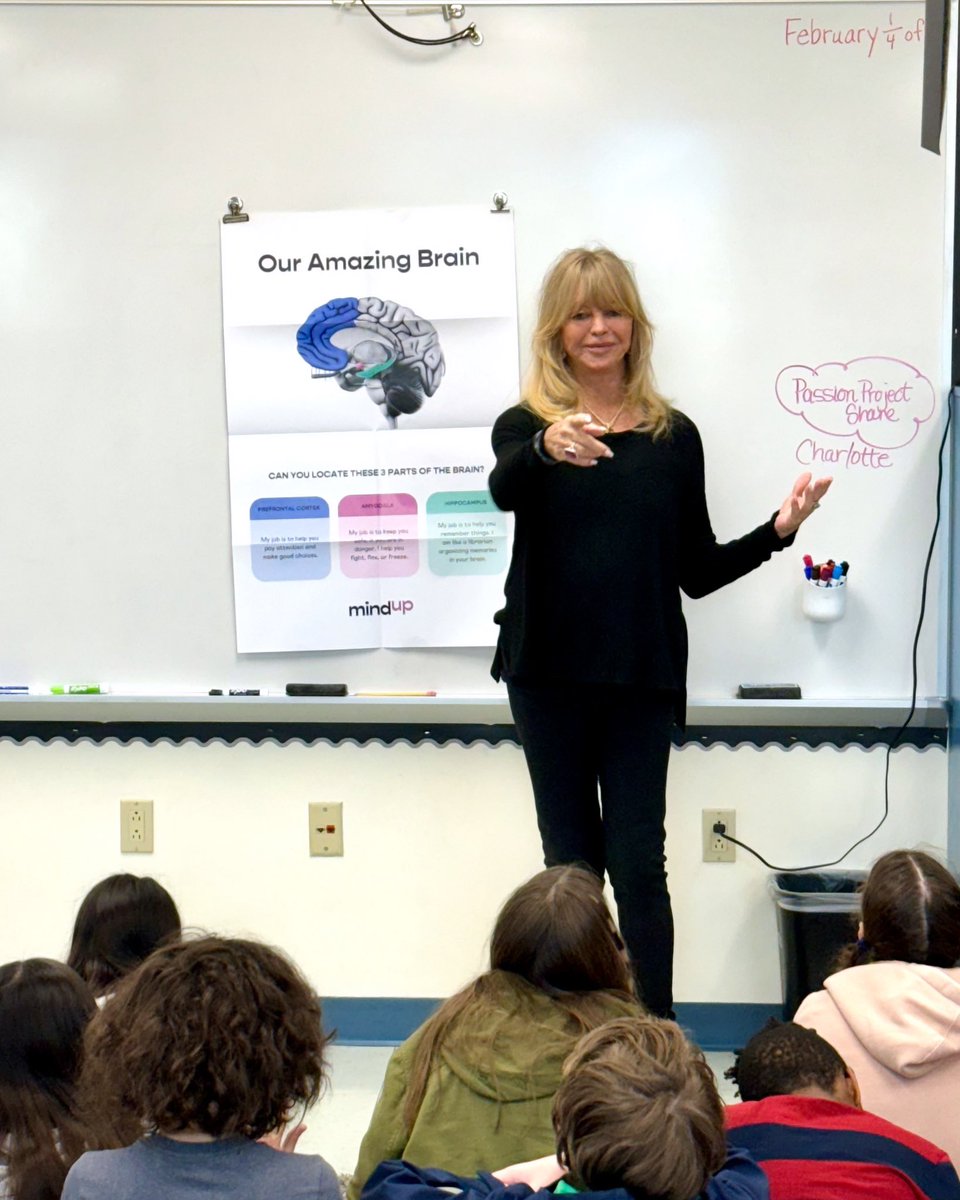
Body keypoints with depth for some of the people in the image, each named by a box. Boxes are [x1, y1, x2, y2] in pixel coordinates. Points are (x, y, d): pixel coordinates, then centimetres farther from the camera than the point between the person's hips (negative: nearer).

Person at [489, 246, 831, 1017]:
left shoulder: (673, 435, 8)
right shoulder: (526, 425, 2)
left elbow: (697, 571, 11)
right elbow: (503, 490, -23)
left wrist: (776, 533, -5)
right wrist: (548, 450, -44)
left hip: (644, 673, 0)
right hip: (551, 671, 0)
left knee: (638, 862, -3)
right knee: (571, 860, 6)